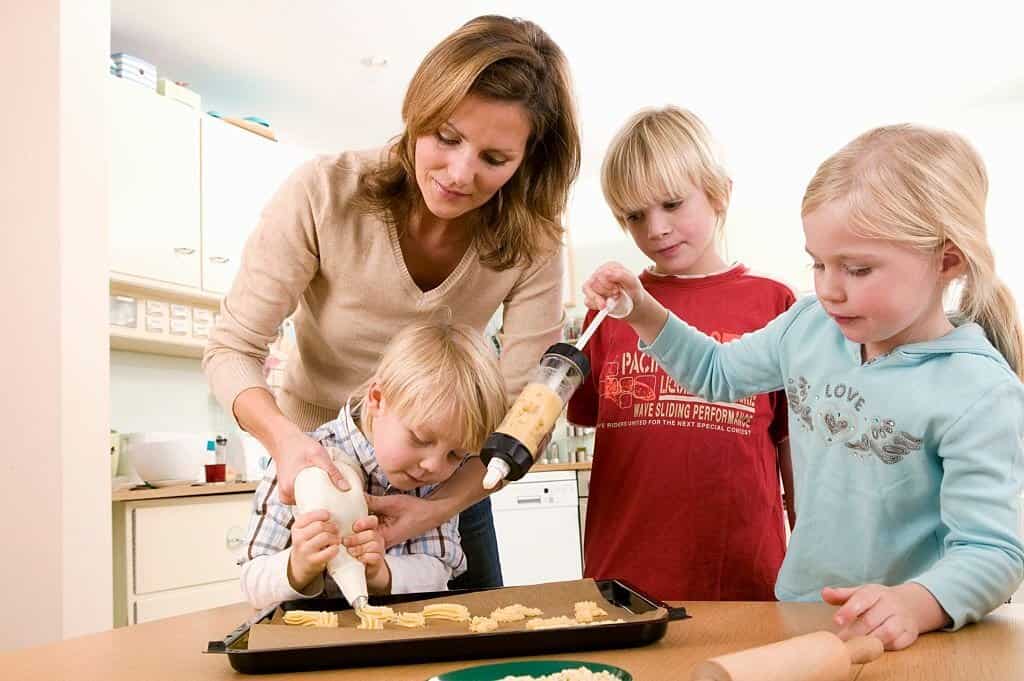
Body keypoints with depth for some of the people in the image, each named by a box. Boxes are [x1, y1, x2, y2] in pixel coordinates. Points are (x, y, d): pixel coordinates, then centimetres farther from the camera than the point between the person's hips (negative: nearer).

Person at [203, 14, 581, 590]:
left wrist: (444, 505, -36)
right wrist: (286, 437, -40)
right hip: (317, 466, -1)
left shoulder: (532, 242, -20)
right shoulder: (325, 194, -26)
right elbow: (233, 349, -20)